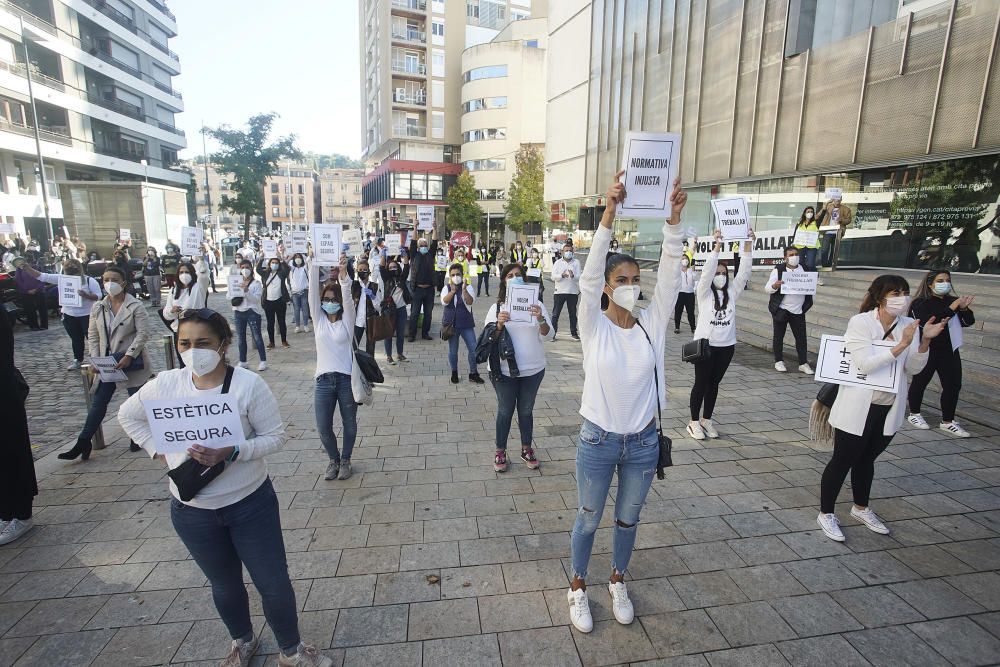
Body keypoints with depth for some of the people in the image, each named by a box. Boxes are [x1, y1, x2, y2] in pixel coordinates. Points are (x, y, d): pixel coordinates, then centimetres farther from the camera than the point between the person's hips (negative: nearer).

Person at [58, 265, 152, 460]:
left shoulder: (135, 306, -8)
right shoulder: (97, 308, 7)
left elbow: (143, 333, -13)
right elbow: (93, 336, 10)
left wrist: (128, 356, -20)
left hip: (132, 362, -4)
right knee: (98, 401, 6)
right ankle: (84, 443, 13)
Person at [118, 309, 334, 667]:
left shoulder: (248, 384, -18)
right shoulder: (165, 384, -8)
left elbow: (275, 436, -14)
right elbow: (128, 416, 11)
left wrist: (231, 453, -29)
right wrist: (159, 451, 0)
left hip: (251, 504, -2)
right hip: (192, 512, 3)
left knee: (274, 583, 8)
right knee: (225, 585, 23)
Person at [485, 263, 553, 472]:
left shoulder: (536, 305, 1)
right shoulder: (497, 307, -1)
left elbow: (548, 336, -5)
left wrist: (540, 319, -24)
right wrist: (499, 324, -25)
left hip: (533, 370, 1)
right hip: (504, 371, -1)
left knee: (526, 410, 15)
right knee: (505, 411, 9)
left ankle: (526, 449, 32)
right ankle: (500, 451, 25)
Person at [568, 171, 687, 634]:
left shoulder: (652, 323, -5)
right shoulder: (593, 326, -12)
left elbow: (670, 275, -16)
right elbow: (589, 275, -27)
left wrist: (673, 219, -28)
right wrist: (608, 215, -37)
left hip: (643, 442, 3)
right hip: (598, 441, -3)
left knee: (628, 518, 22)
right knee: (589, 519, 16)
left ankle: (618, 580, 48)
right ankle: (578, 586, 41)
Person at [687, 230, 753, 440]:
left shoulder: (732, 292, 7)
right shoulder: (704, 292, -4)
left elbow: (744, 271, -2)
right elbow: (707, 269, -19)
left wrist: (748, 244, -11)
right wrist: (717, 245, -27)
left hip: (726, 346, 4)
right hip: (705, 345, -4)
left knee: (714, 384, 13)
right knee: (701, 384, 3)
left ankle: (706, 420, 24)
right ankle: (694, 422, 13)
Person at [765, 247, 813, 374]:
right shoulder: (778, 270, -3)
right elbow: (767, 288, -7)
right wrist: (775, 285, -29)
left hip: (798, 311, 3)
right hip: (780, 309, -3)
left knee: (801, 337, 5)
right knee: (778, 336, 6)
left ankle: (803, 363, 13)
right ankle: (779, 361, 19)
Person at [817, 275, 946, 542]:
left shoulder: (908, 326, 1)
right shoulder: (860, 322, -15)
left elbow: (913, 368, 0)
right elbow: (865, 364, -23)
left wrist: (925, 341, -14)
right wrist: (902, 345, -28)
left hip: (890, 409, 6)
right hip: (858, 408, -5)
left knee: (866, 459, 22)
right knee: (842, 461, 5)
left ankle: (861, 508, 41)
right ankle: (826, 514, 21)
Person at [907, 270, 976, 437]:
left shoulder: (952, 300, 8)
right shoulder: (920, 303, -9)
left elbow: (968, 322, 6)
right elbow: (930, 322, -24)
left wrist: (964, 308, -13)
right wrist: (952, 308, -25)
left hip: (949, 350, 5)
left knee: (954, 385, 4)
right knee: (920, 381, 7)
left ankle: (947, 421, 13)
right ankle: (914, 414, 23)